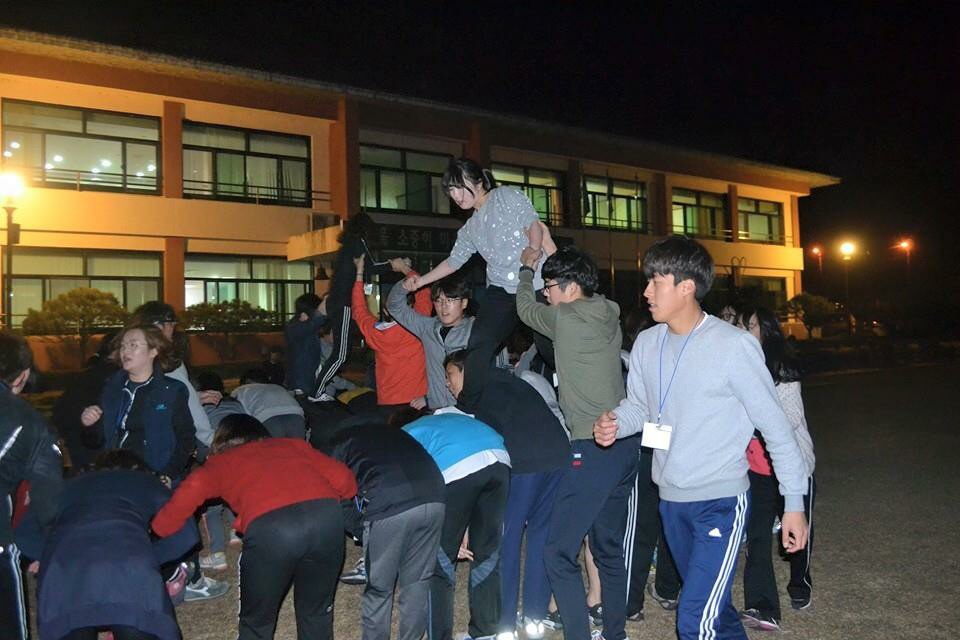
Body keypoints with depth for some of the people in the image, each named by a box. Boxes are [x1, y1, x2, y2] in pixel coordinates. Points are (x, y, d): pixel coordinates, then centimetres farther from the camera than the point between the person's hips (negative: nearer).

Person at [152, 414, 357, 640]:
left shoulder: (220, 462, 29)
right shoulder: (292, 444, 34)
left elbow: (193, 488, 8)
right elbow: (343, 478, 24)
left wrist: (159, 529, 24)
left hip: (269, 527, -2)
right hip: (327, 515, 3)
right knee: (317, 613, 26)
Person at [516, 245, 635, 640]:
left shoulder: (565, 319, -11)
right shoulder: (609, 318, 9)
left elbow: (525, 307, 9)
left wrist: (527, 267, 26)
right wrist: (552, 254, 36)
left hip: (593, 447, -9)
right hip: (624, 443, 9)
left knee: (558, 552, -3)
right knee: (609, 546, 19)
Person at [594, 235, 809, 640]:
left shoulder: (733, 345, -17)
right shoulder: (647, 344, -1)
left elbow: (776, 426, -11)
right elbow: (637, 405, 11)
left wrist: (794, 503, -9)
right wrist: (614, 423, -12)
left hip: (721, 502, -6)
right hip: (670, 501, 6)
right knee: (712, 607, 23)